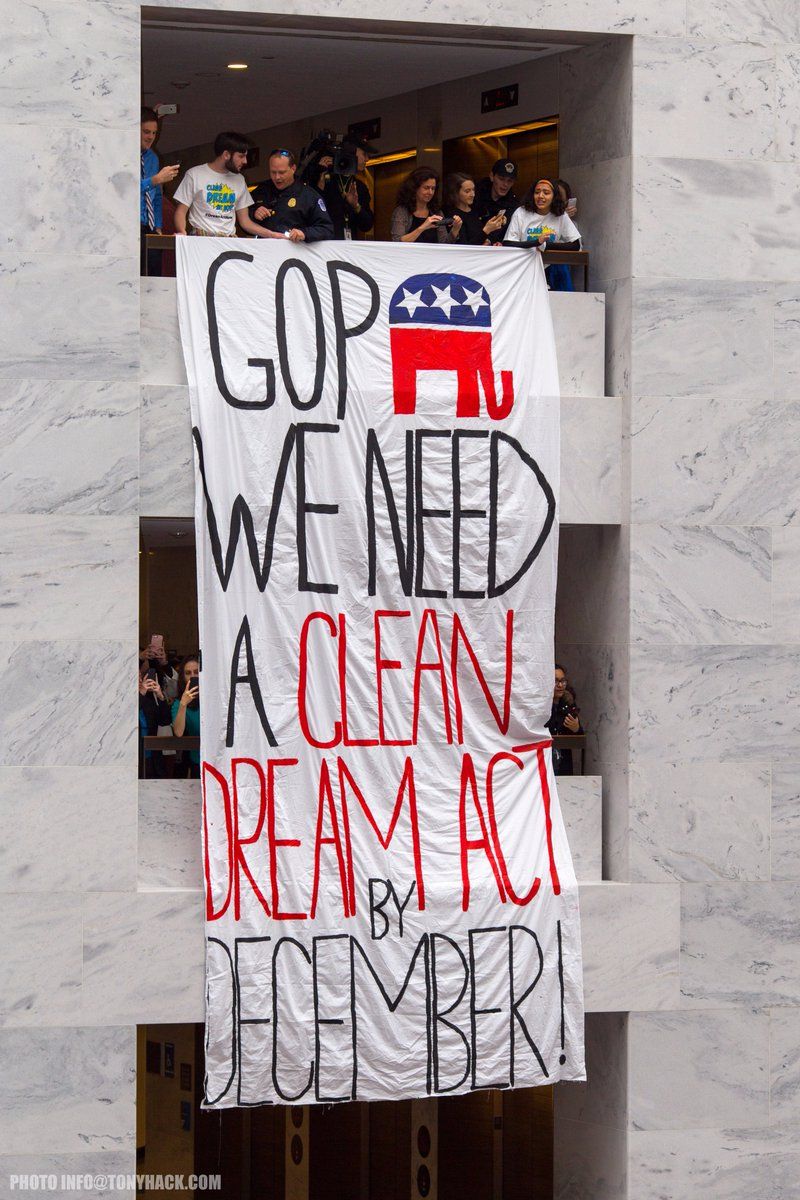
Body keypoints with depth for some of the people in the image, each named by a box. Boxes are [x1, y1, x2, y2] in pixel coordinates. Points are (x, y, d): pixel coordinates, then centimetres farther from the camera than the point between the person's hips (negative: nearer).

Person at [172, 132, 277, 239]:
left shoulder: (239, 180, 18)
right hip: (202, 238, -4)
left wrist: (271, 235, 6)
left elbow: (245, 221, 19)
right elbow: (180, 212, 3)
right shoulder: (194, 175, 4)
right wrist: (182, 233, -18)